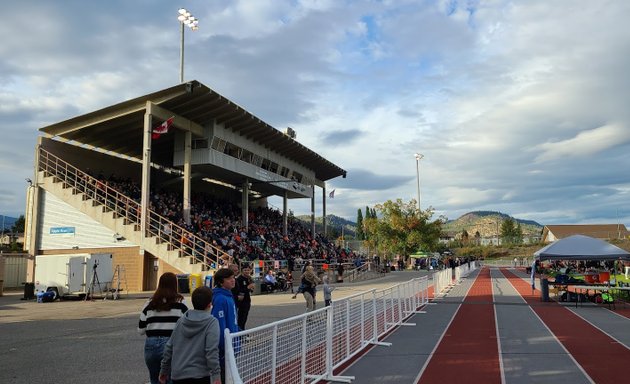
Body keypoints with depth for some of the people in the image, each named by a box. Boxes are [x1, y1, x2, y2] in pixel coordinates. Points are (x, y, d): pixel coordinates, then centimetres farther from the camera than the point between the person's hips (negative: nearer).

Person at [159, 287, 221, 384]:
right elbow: (212, 351, -18)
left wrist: (164, 370, 21)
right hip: (200, 375, -5)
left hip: (177, 375, 5)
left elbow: (169, 347, 11)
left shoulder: (181, 320, 7)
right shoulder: (211, 322, -9)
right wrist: (216, 376, -18)